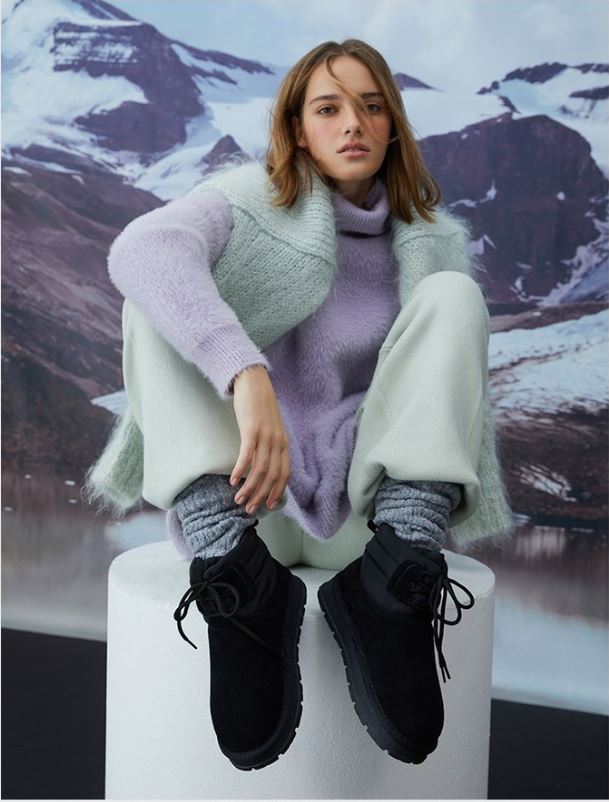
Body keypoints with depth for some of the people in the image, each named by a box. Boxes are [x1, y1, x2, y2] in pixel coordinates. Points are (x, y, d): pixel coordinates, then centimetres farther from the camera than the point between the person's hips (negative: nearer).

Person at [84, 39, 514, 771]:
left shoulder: (431, 242, 9)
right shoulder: (253, 200, -2)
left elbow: (456, 384, 15)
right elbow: (140, 248, -25)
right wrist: (247, 374, -41)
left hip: (365, 499, 2)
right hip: (238, 495, -1)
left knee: (450, 295, -15)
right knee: (160, 292, -20)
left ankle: (390, 588, -32)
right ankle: (238, 580, -38)